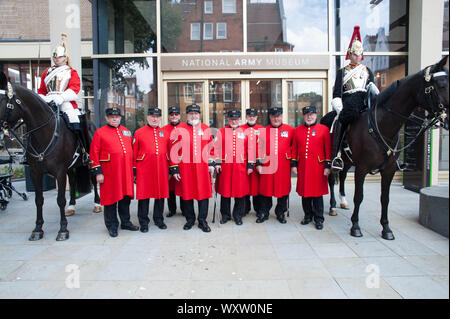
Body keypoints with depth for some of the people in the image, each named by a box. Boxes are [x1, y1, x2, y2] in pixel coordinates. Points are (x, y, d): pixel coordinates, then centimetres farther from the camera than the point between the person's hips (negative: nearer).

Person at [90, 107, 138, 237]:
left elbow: (131, 150, 18)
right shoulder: (100, 132, -1)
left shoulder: (126, 131, 13)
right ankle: (112, 225, 17)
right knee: (111, 198, 4)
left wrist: (133, 170, 14)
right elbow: (94, 153, -4)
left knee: (126, 197, 12)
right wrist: (98, 172, -9)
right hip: (110, 173, -4)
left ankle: (126, 222, 27)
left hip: (126, 172, 4)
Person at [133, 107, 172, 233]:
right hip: (144, 170, -3)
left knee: (161, 194, 9)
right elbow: (134, 153, 5)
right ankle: (143, 222, 15)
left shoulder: (165, 133, 11)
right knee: (144, 195, 2)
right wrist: (134, 171, 2)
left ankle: (159, 219, 25)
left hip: (161, 170, 3)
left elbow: (169, 152, 13)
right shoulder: (139, 132, 4)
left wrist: (169, 170, 11)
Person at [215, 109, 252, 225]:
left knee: (240, 191, 4)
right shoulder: (221, 132, 7)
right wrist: (217, 163, -4)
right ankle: (225, 215, 21)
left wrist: (250, 165, 2)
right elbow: (217, 148, 4)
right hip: (225, 167, 0)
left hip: (241, 167, 1)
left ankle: (238, 215, 19)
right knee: (225, 191, 5)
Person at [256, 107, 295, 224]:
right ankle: (264, 213, 19)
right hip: (267, 165, 0)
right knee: (266, 189, 5)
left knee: (283, 188, 7)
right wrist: (258, 164, -1)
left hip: (284, 165, 0)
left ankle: (280, 213, 24)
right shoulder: (264, 131, 6)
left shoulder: (290, 129, 5)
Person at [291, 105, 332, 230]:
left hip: (318, 166, -3)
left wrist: (327, 166, -6)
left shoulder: (324, 129, 0)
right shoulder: (298, 130, 7)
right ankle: (308, 216, 26)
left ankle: (318, 219, 15)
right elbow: (294, 149, 10)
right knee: (304, 192, 10)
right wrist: (294, 164, 5)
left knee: (317, 193, 3)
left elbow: (328, 149, -2)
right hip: (303, 167, 3)